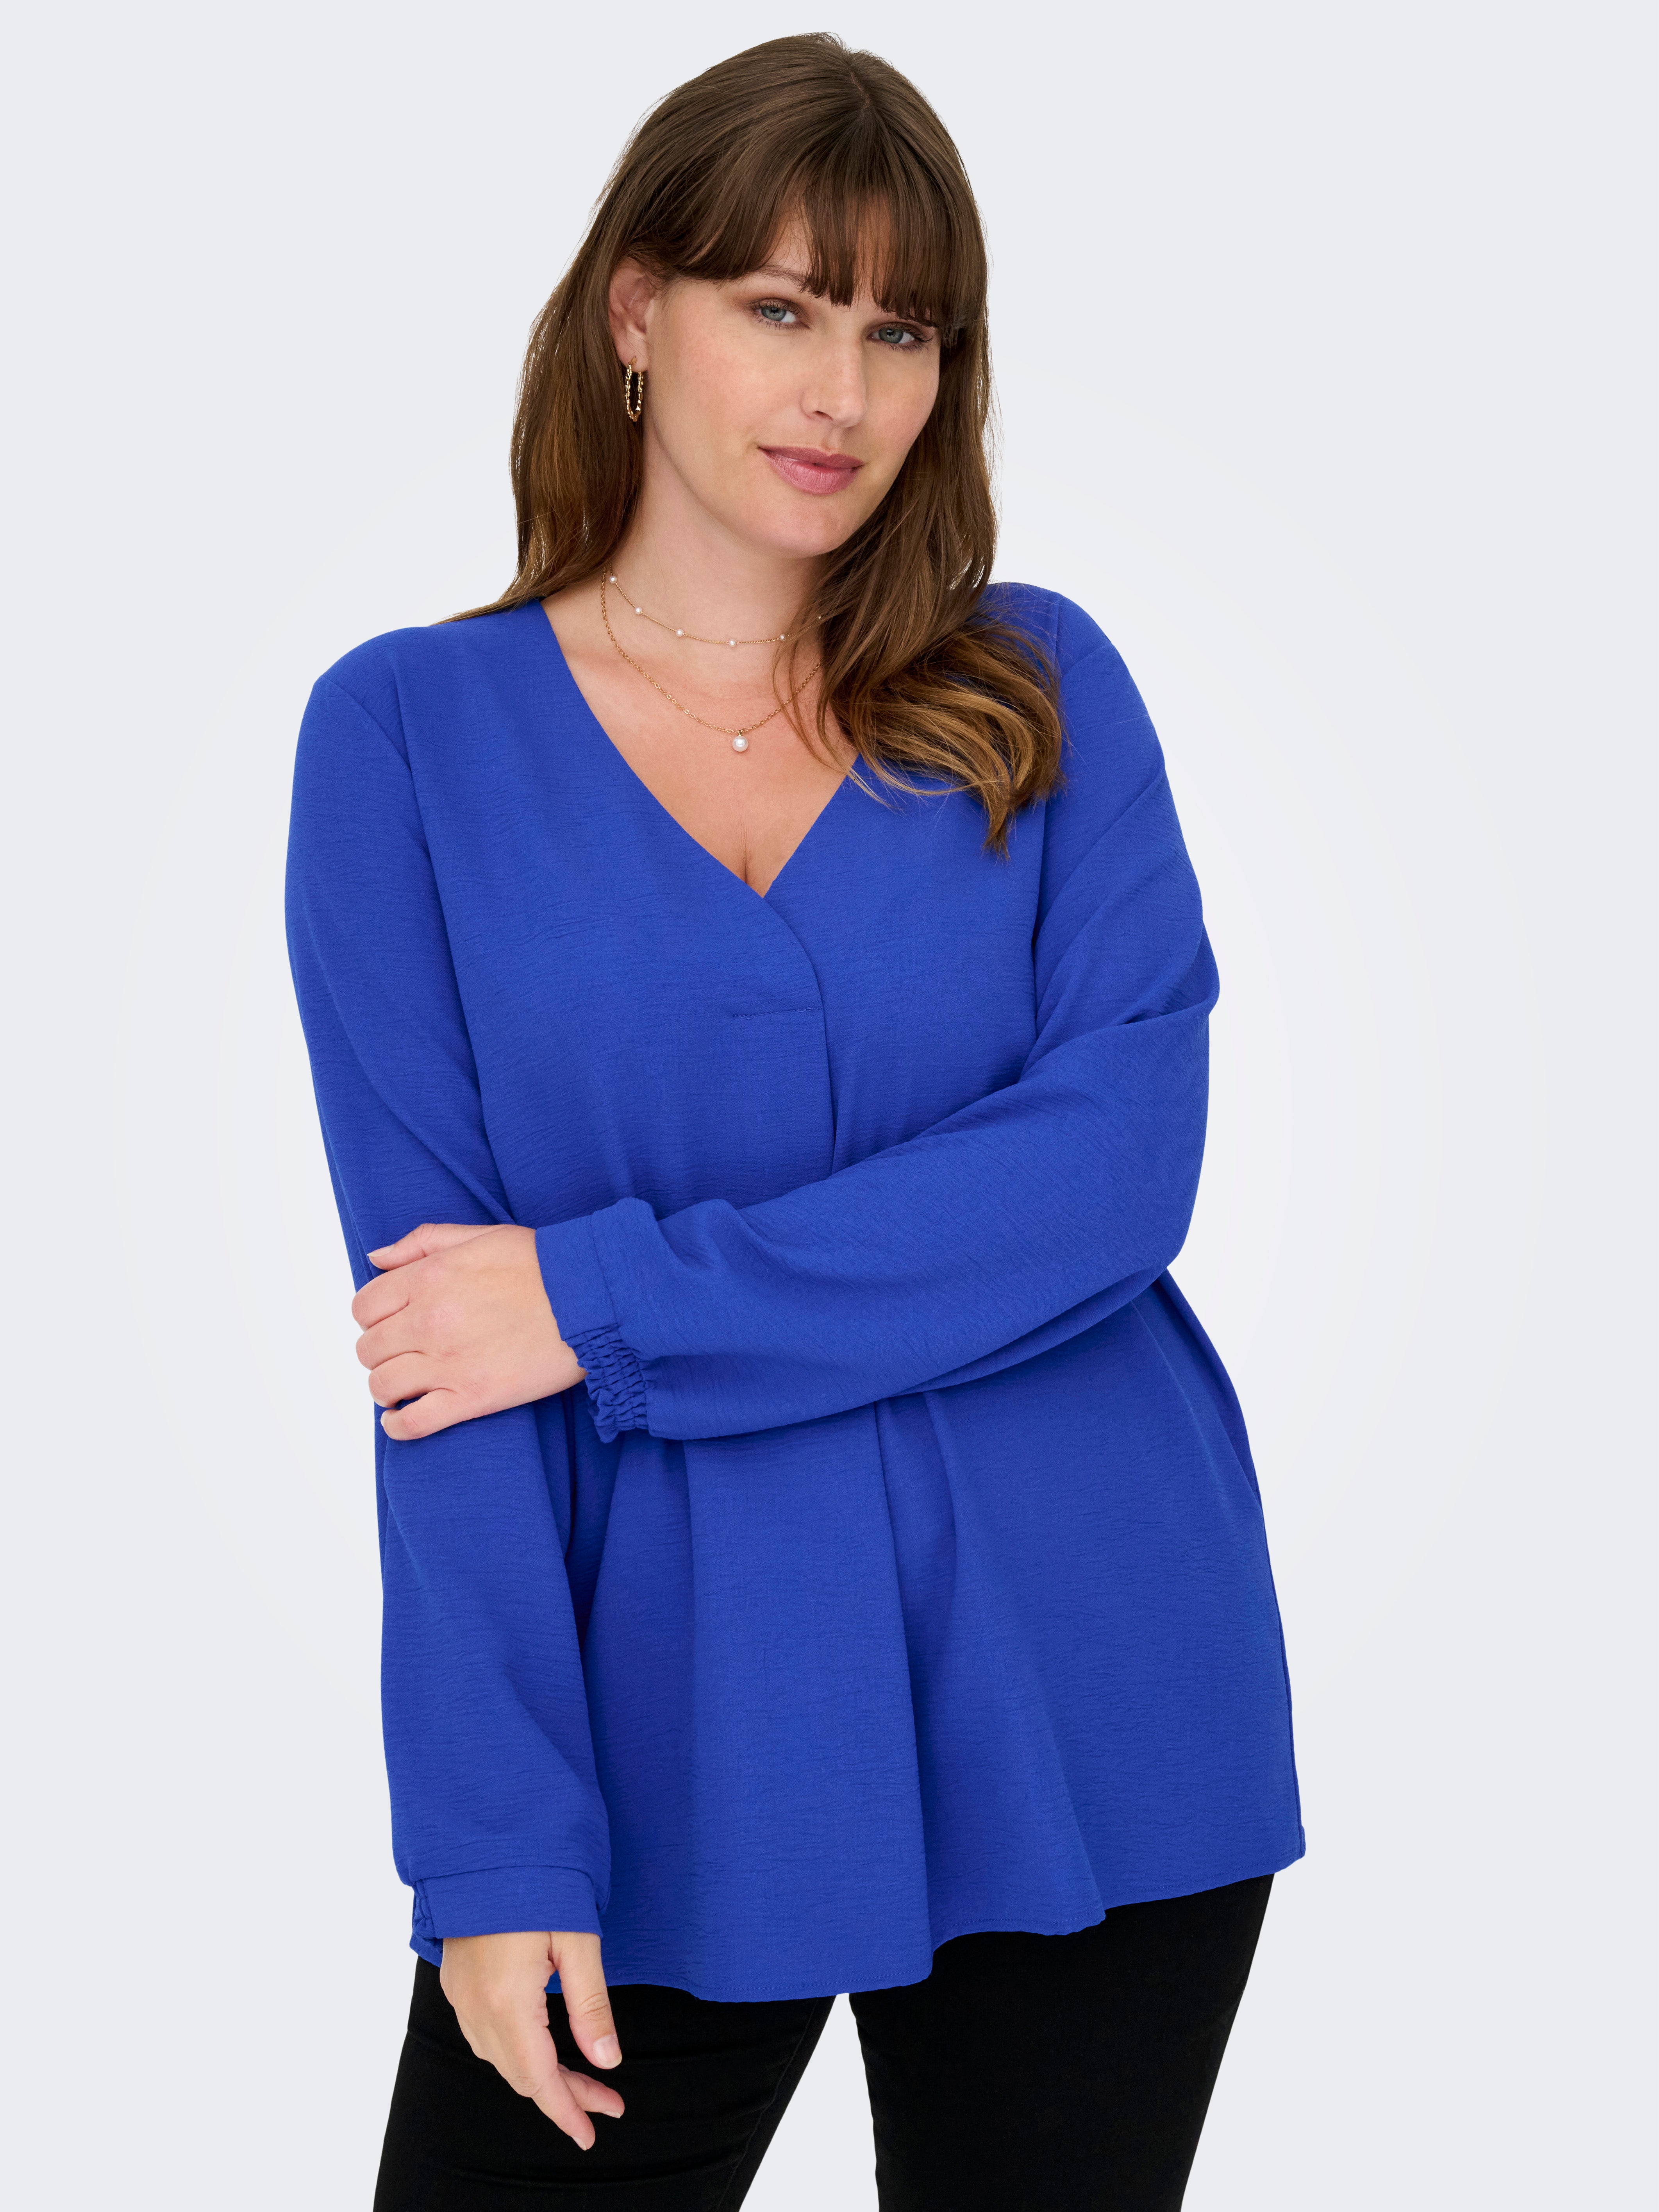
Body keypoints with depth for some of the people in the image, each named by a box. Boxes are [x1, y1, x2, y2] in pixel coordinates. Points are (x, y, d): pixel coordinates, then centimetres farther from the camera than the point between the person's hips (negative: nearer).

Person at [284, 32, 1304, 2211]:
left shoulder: (1042, 687, 3)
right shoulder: (411, 731, 0)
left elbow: (1119, 1165, -11)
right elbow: (434, 1299, -6)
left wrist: (605, 1301, -15)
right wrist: (499, 1845, -12)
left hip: (1086, 1711, 1)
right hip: (670, 1726, -1)